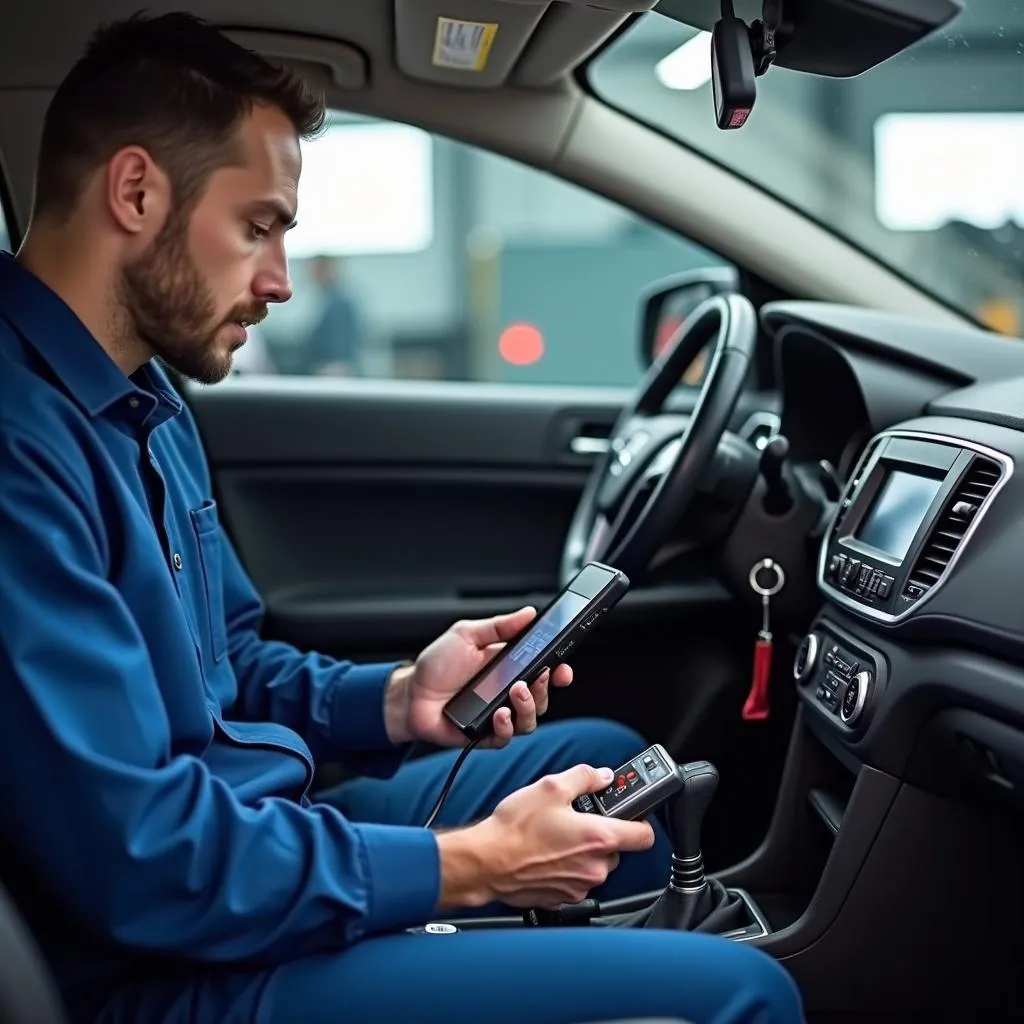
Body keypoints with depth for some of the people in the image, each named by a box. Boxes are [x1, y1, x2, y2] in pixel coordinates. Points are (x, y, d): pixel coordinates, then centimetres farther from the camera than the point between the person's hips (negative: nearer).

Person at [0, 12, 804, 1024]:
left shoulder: (142, 400, 8)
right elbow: (140, 861, -27)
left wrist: (397, 698, 1)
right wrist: (473, 866, -18)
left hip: (250, 847, 10)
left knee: (604, 754, 23)